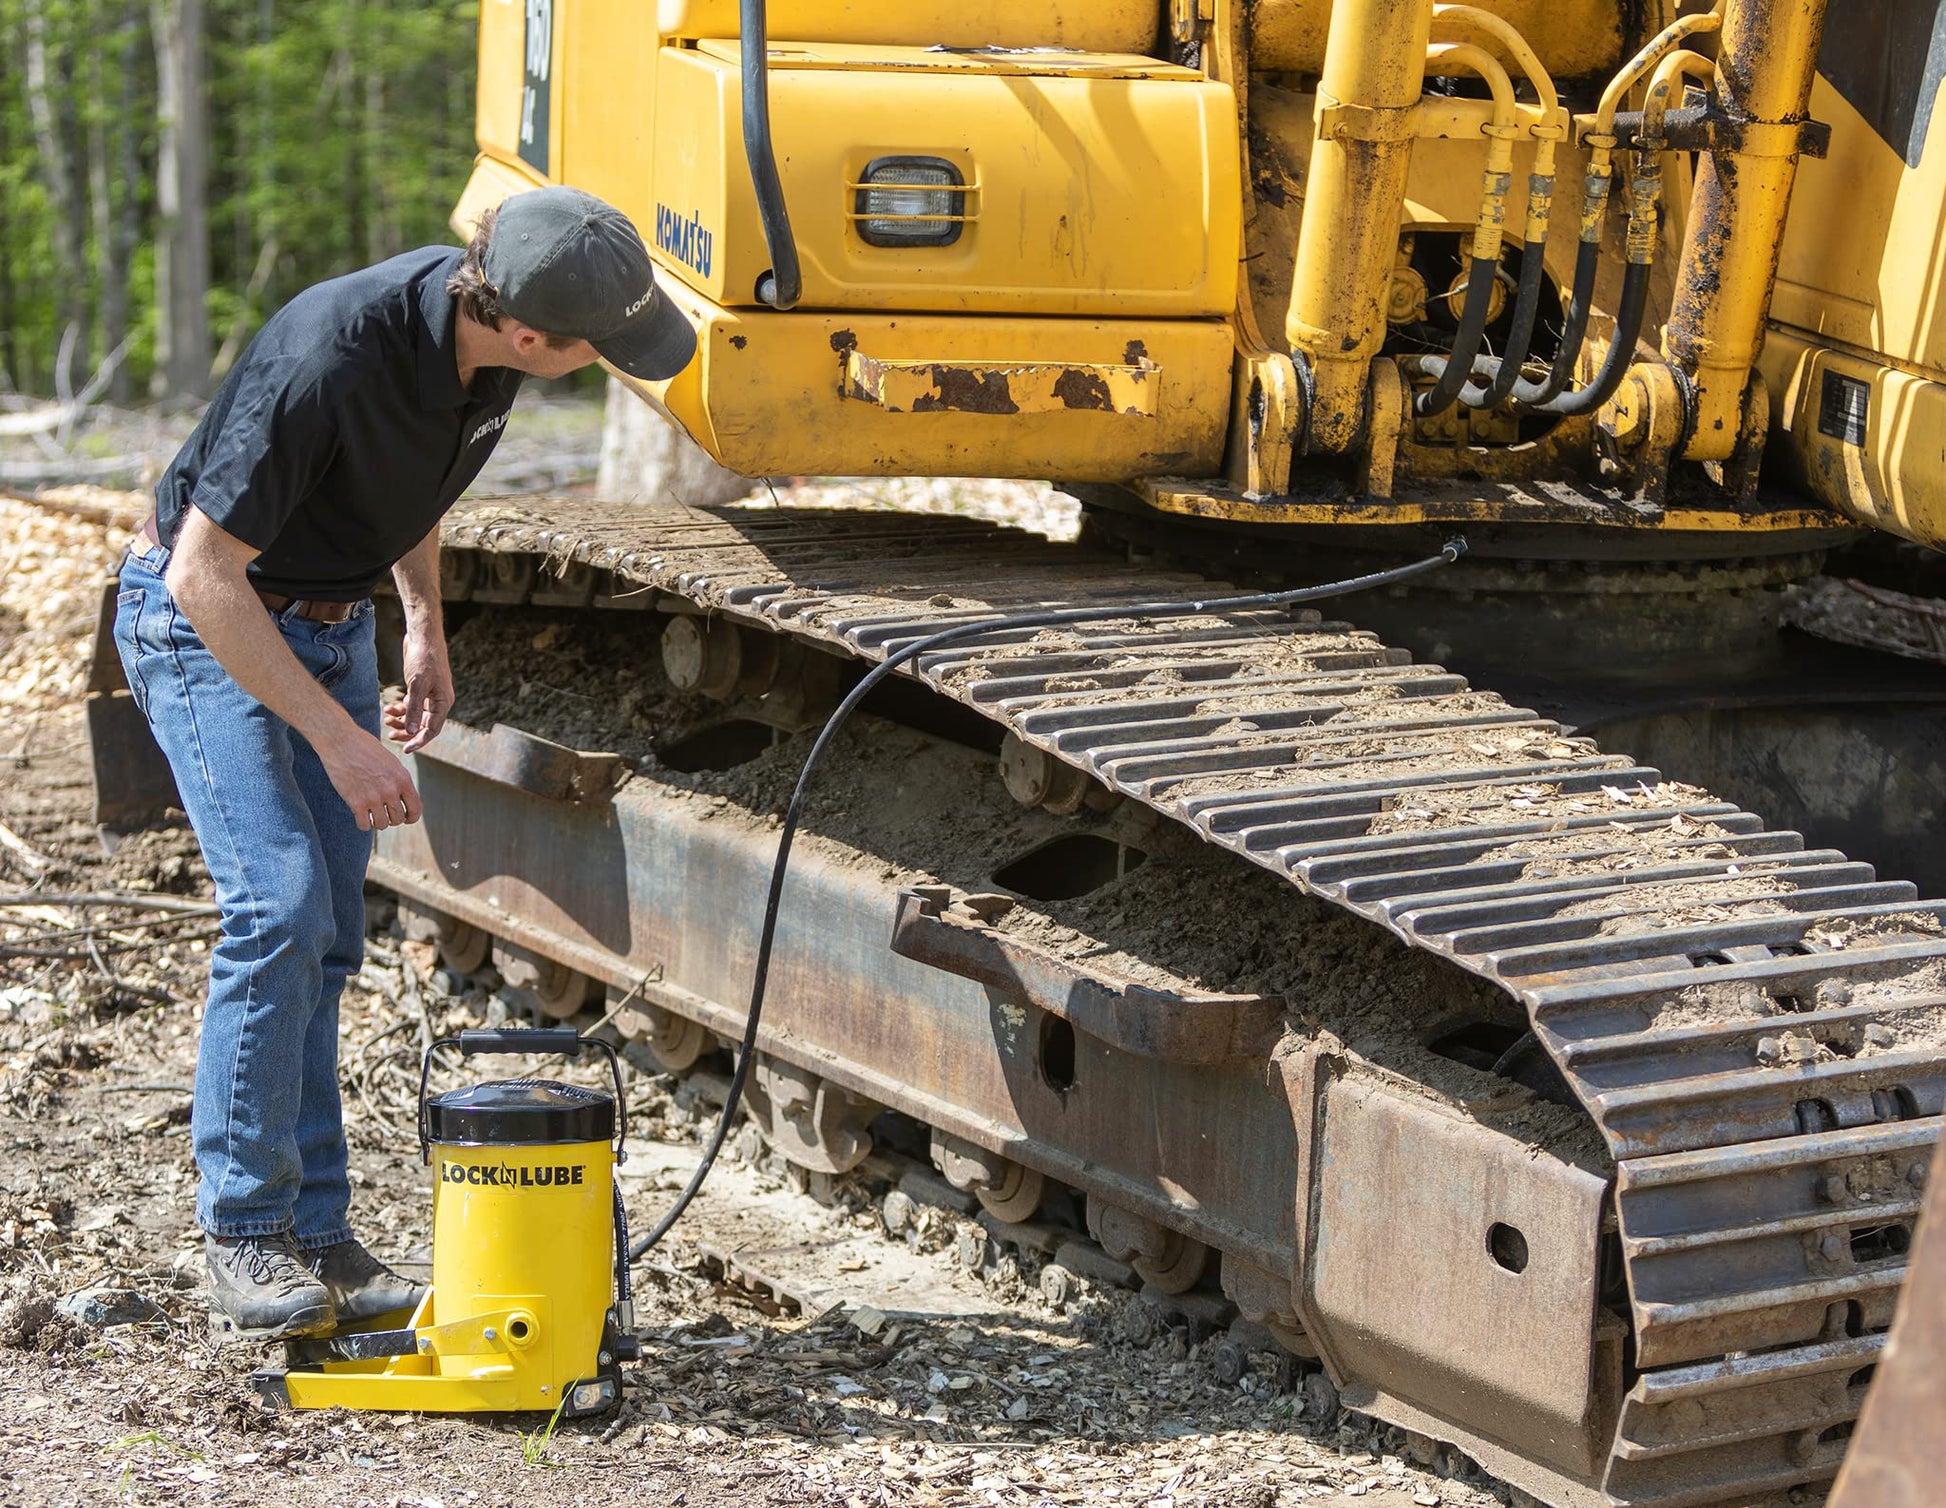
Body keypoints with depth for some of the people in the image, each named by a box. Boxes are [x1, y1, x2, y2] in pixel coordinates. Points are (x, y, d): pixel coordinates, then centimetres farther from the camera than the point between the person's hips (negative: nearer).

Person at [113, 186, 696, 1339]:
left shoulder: (481, 328, -12)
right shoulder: (326, 363, -36)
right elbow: (205, 575, -30)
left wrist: (426, 623, 11)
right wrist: (336, 739, -28)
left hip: (329, 619, 7)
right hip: (206, 618, -7)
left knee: (326, 936, 4)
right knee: (281, 905, -18)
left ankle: (316, 1233, 8)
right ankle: (245, 1238, -10)